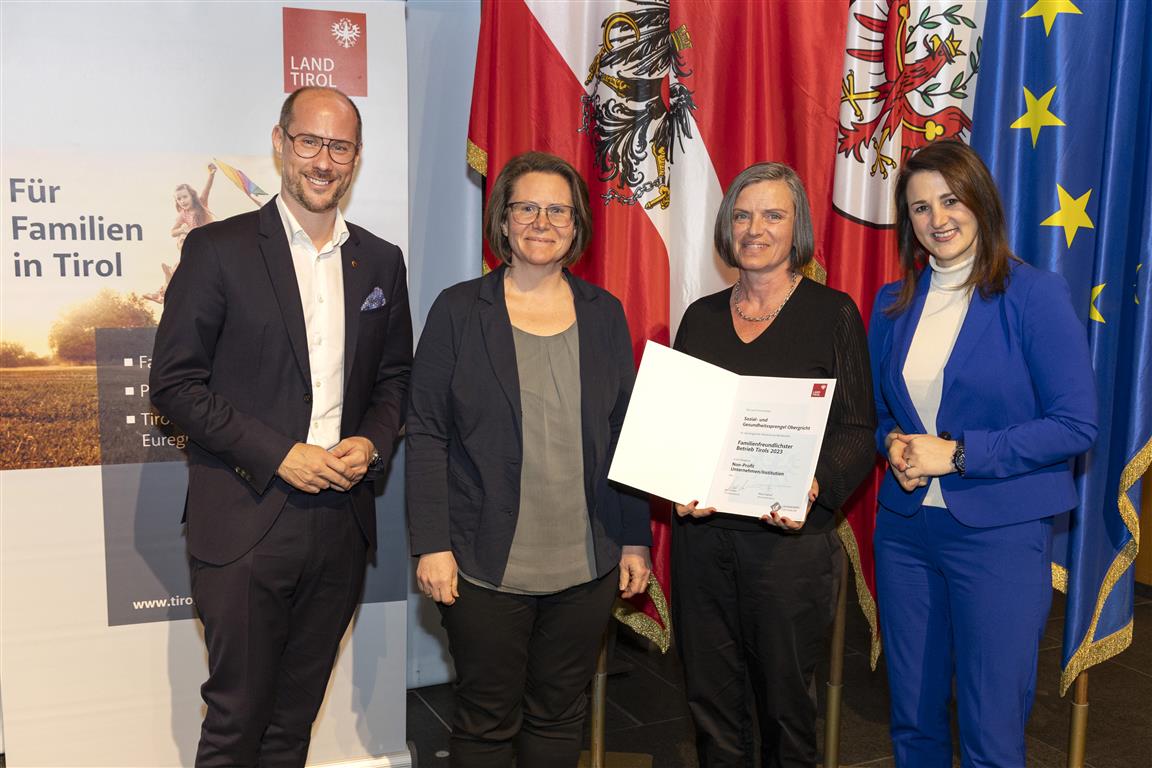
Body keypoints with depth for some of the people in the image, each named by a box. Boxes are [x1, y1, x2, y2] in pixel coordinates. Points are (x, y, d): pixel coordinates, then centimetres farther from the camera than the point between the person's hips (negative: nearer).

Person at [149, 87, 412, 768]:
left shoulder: (381, 263, 9)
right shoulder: (219, 249, -4)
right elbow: (175, 382, -7)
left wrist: (371, 442, -4)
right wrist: (280, 454, -14)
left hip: (341, 522, 4)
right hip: (245, 524, -4)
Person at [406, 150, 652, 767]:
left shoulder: (604, 314, 6)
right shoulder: (459, 310, -2)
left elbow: (625, 433, 8)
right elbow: (426, 434, -4)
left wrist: (636, 540, 6)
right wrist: (431, 544, -10)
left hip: (586, 565, 3)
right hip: (485, 565, -2)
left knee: (560, 716, 15)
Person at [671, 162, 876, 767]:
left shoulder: (832, 313, -1)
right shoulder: (701, 316, 10)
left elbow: (857, 430, -4)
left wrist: (816, 487, -22)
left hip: (791, 536, -3)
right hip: (701, 531, 4)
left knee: (786, 696, 10)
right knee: (710, 691, 13)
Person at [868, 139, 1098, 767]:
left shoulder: (1034, 294, -8)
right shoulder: (893, 304, 7)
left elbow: (1076, 424, -11)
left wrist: (957, 453, -16)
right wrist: (894, 445, -6)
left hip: (1001, 532, -4)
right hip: (905, 526, 5)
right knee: (912, 717, 15)